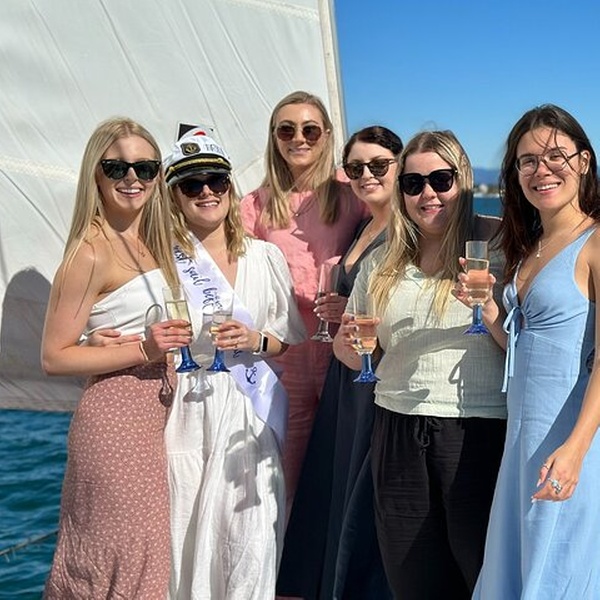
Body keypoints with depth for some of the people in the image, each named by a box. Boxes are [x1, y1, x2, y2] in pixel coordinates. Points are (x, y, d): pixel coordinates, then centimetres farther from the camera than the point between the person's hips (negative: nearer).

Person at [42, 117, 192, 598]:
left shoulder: (150, 245, 12)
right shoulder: (91, 254, -13)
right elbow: (54, 357, -15)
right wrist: (143, 350, -20)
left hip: (155, 416, 8)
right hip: (115, 419, -8)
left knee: (146, 557, 13)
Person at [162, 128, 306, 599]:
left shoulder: (266, 256, 10)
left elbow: (291, 337, 13)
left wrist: (256, 342, -4)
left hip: (251, 416, 2)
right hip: (187, 415, -1)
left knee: (252, 541, -3)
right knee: (188, 538, -2)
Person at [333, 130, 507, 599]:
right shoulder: (382, 264, 12)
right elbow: (355, 355, 19)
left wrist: (491, 310, -21)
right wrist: (347, 341, -3)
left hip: (479, 431, -4)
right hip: (398, 432, 4)